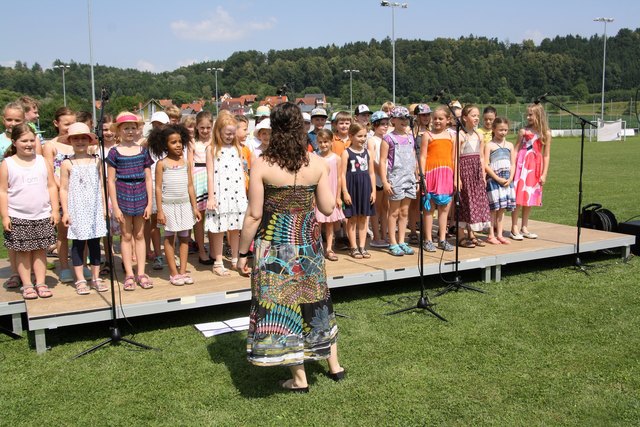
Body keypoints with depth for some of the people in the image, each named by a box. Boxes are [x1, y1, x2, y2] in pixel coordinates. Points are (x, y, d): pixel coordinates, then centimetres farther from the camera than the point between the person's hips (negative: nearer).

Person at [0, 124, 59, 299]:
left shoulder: (43, 161, 5)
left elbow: (51, 186, 7)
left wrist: (55, 209, 1)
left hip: (42, 216, 2)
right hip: (18, 217, -2)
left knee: (40, 250, 7)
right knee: (22, 251, 4)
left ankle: (41, 283, 15)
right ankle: (27, 285, 12)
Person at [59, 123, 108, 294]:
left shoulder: (96, 161, 5)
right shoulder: (67, 163, -1)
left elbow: (102, 185, 8)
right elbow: (64, 189, -1)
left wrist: (105, 206, 5)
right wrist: (65, 212, -5)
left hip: (95, 209, 2)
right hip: (76, 210, -2)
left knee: (95, 243, 7)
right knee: (78, 244, 3)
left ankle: (96, 278, 17)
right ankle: (80, 280, 11)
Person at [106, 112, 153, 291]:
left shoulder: (143, 150, 4)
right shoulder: (114, 152, -2)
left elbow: (148, 178, 5)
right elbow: (111, 181, -3)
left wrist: (149, 203, 1)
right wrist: (115, 206, -7)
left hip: (140, 196, 2)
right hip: (123, 195, -2)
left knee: (139, 235, 9)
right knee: (127, 236, 6)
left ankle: (141, 273, 15)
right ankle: (129, 274, 13)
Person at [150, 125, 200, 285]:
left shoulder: (186, 163, 5)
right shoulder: (162, 163, -5)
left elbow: (190, 186, 8)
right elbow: (158, 188, -6)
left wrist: (195, 207, 7)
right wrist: (160, 210, -10)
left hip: (185, 204, 4)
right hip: (168, 205, -3)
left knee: (184, 237, 6)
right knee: (169, 238, 4)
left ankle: (183, 271, 13)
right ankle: (174, 273, 10)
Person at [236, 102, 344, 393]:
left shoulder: (261, 165, -13)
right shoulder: (317, 163, -4)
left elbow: (254, 215, -12)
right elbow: (328, 208, -2)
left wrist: (242, 252, -2)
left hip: (274, 245, -3)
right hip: (308, 242, 4)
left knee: (281, 305, 8)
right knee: (315, 300, 20)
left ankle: (299, 379, 17)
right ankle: (334, 365, 32)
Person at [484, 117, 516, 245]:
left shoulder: (510, 145, 12)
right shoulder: (489, 145, -3)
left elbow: (513, 164, 10)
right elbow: (486, 165, -10)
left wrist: (510, 178, -5)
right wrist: (498, 178, -15)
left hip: (507, 180, 5)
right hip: (493, 178, -5)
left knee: (502, 208, 7)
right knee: (493, 208, -4)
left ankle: (499, 235, 14)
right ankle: (491, 235, 4)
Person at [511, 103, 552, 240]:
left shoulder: (546, 134, 3)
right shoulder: (524, 131, -1)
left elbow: (546, 155, 4)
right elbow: (516, 150, 0)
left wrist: (544, 174, 1)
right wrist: (513, 167, -9)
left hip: (536, 166, 3)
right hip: (522, 164, -3)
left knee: (530, 197, 8)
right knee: (518, 196, -5)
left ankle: (524, 227, 17)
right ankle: (514, 228, -1)